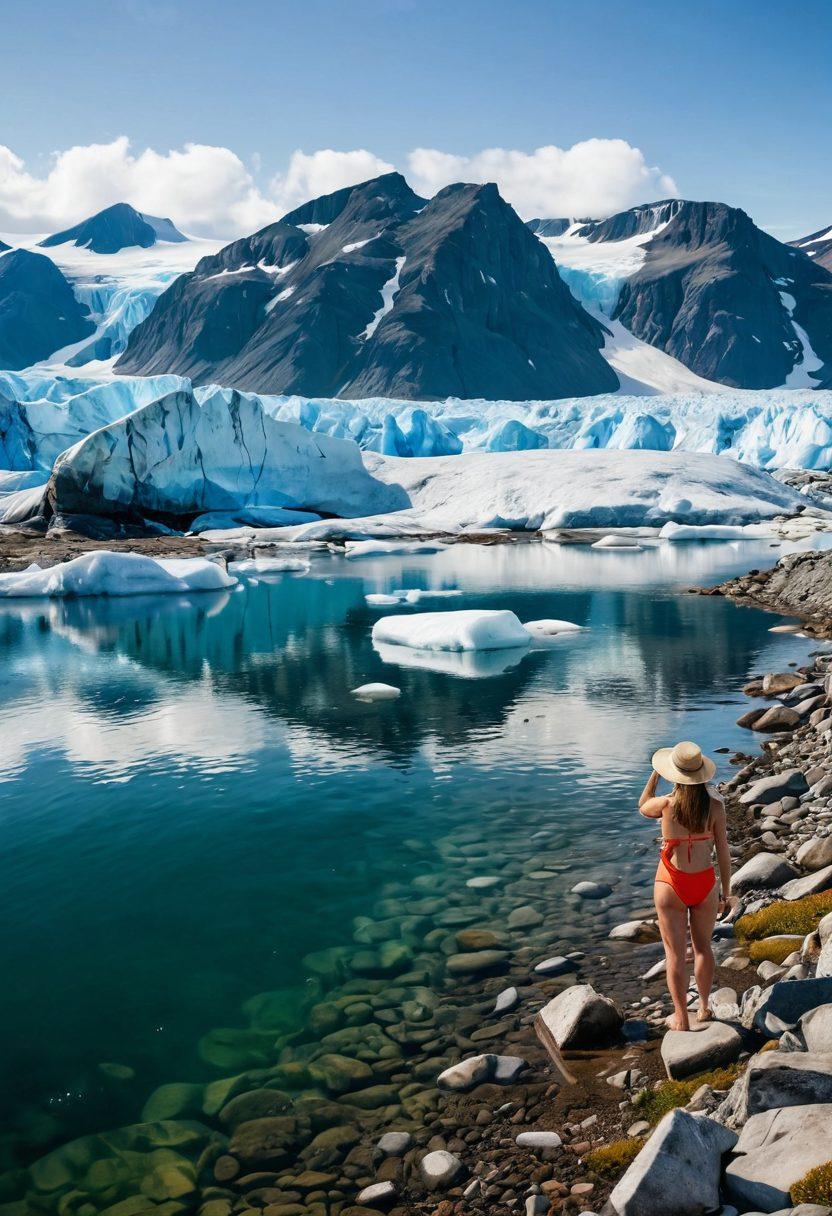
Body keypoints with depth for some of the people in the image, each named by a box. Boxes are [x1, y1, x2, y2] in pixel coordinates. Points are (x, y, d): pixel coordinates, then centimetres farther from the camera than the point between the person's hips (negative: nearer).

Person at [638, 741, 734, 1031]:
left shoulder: (666, 804, -16)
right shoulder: (715, 805, -12)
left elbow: (643, 807, 9)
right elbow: (723, 853, -6)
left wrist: (654, 774, 10)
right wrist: (726, 892, 5)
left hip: (671, 886, -2)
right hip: (705, 884, 2)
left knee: (675, 953, 9)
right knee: (702, 947, 22)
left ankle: (681, 1019, 17)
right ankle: (704, 1008, 36)